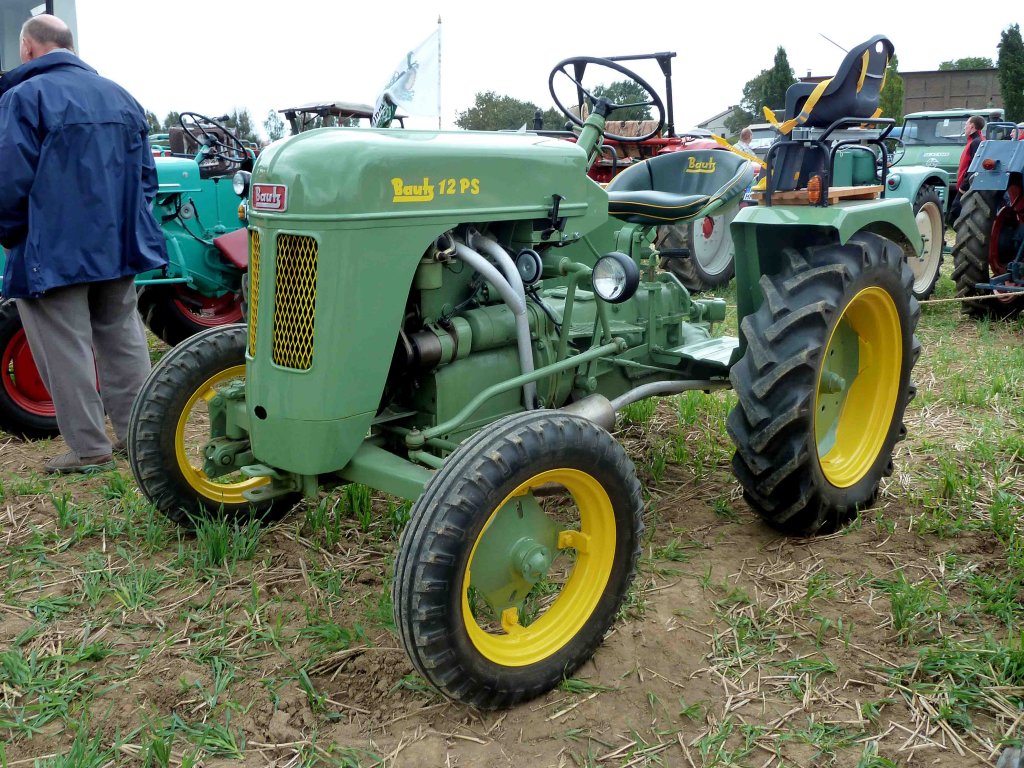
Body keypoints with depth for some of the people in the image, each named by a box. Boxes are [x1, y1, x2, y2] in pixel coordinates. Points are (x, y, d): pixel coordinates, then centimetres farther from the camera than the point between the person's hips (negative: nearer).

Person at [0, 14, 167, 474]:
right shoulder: (119, 97, 10)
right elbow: (146, 175, 11)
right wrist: (123, 223, 17)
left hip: (53, 252, -6)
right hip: (119, 247, 6)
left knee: (67, 351, 2)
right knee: (122, 340, 15)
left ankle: (89, 449, 7)